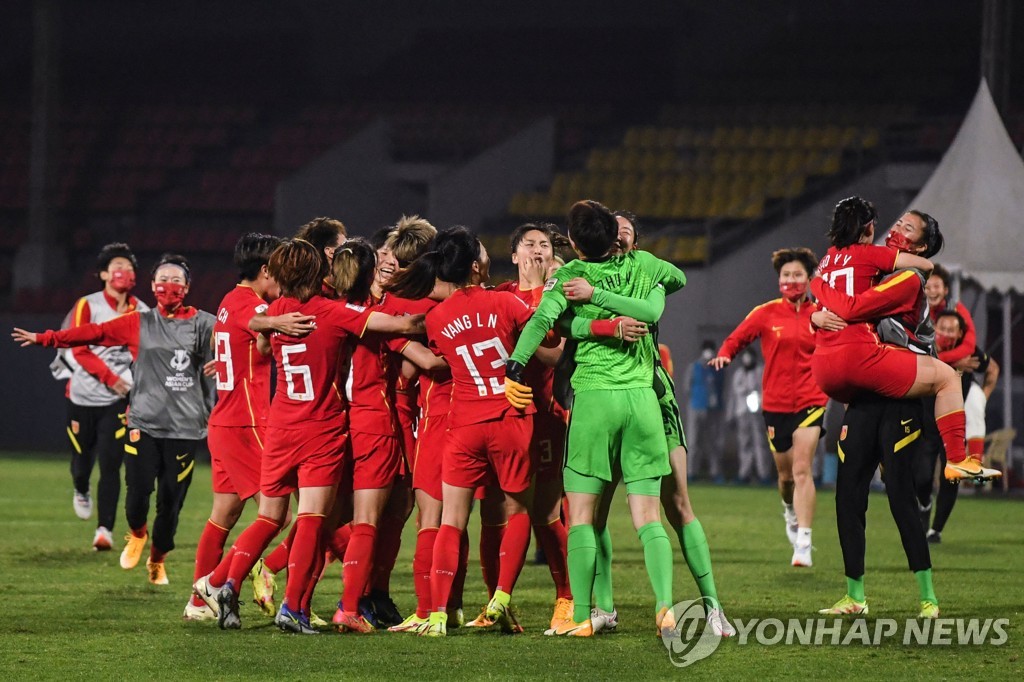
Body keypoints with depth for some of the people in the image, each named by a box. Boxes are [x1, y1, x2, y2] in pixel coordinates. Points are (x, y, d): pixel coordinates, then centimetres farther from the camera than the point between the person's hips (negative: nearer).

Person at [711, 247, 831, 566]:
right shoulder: (766, 313, 1)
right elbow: (736, 339, 6)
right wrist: (724, 354, -15)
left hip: (810, 402, -2)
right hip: (776, 403, 2)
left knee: (802, 470, -16)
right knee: (785, 473, 12)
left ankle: (803, 544, -18)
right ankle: (790, 510, 47)